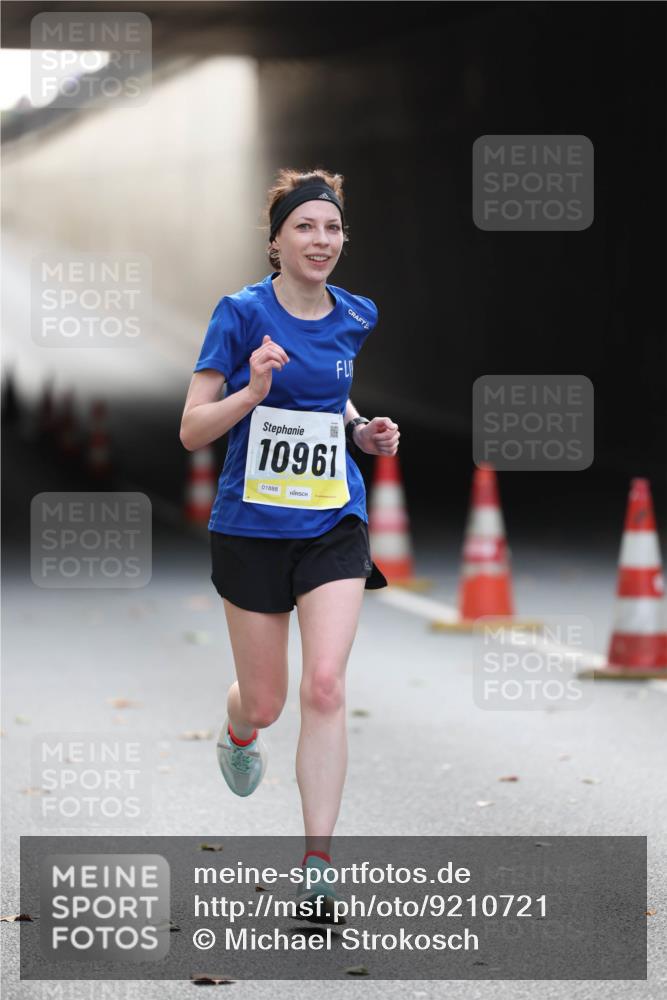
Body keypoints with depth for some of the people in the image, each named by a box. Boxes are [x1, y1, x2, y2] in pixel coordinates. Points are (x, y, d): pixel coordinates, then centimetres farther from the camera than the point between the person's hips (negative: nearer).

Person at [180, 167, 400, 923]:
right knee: (264, 702, 9)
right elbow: (192, 431, -11)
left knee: (325, 686, -14)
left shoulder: (355, 318, 3)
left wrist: (365, 432, 4)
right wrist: (254, 391, -27)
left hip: (333, 525, 2)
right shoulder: (242, 313, -10)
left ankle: (318, 860, -9)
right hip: (252, 527, -2)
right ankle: (238, 732, 49)